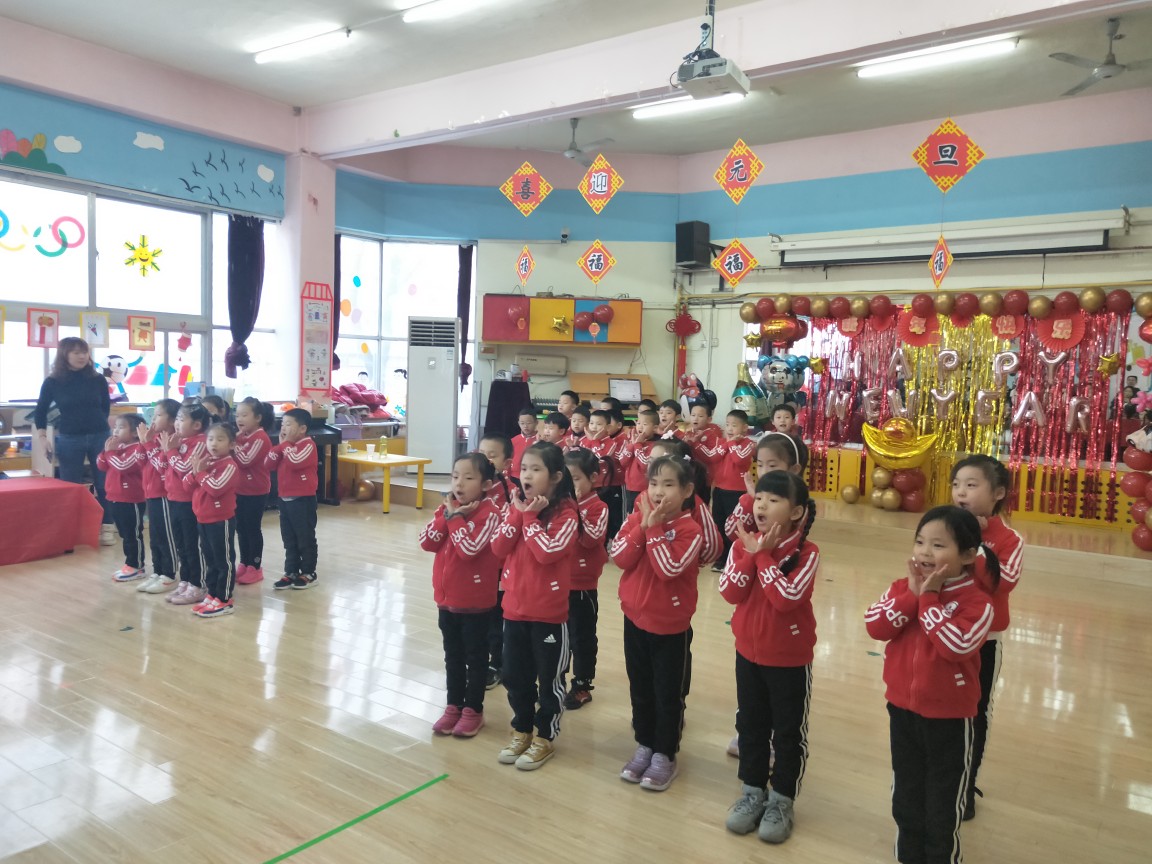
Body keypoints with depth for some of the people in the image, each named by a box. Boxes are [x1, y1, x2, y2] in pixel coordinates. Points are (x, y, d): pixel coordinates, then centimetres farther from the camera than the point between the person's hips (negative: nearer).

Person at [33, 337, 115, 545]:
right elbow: (40, 412, 8)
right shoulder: (53, 382, 0)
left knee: (104, 484, 4)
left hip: (99, 437, 1)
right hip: (69, 439, -1)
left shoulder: (97, 379, 2)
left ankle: (106, 528, 13)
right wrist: (43, 438, 1)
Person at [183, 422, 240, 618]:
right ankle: (211, 595, 26)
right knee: (209, 559, 17)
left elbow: (216, 488, -26)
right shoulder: (204, 462, 11)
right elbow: (186, 484, 8)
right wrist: (195, 472, -10)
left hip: (221, 520, -8)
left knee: (224, 560, -1)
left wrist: (201, 472, -16)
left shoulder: (230, 466, -14)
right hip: (202, 519, 9)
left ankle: (224, 600, 4)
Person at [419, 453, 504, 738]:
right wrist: (447, 514, -15)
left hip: (476, 601, -6)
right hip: (446, 598, 6)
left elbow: (469, 548, -28)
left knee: (475, 656, 10)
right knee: (452, 656, 18)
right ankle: (453, 706, 31)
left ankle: (473, 710, 23)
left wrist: (456, 518, -21)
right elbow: (427, 542, -6)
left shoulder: (489, 513, -17)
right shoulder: (448, 508, 3)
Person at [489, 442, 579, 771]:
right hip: (515, 605, 6)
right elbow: (499, 548, -5)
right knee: (515, 674, 16)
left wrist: (530, 517, -19)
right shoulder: (518, 505, 5)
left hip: (549, 610, -5)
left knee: (549, 677, 9)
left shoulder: (565, 512, -13)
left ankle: (545, 736, 24)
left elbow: (547, 552, -26)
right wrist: (518, 513, -13)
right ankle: (521, 729, 34)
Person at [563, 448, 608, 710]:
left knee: (582, 637, 7)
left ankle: (582, 685, 19)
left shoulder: (598, 507, -9)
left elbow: (591, 538, -23)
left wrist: (574, 510, -25)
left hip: (582, 585, -5)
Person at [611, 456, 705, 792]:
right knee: (640, 690, 17)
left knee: (668, 694, 9)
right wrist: (643, 526, -20)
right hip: (635, 618, 5)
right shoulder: (637, 518, -2)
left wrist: (655, 529, -26)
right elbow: (619, 557, -11)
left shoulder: (690, 529, -16)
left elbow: (669, 568, -27)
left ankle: (665, 755, 23)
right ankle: (644, 746, 33)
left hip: (671, 626, -4)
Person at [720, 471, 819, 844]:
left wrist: (764, 555, -26)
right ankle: (753, 791, 35)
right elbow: (731, 593, -15)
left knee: (789, 731, 11)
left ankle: (781, 799, 28)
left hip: (790, 658, -4)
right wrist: (751, 552, -23)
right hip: (748, 652, 4)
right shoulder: (742, 545, -5)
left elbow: (786, 598, -30)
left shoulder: (807, 553, -18)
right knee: (750, 725, 17)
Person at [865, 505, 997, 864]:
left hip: (949, 716, -4)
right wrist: (912, 594, -21)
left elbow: (956, 645, -31)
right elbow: (875, 626, -15)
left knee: (943, 801, 12)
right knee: (906, 795, 22)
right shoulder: (902, 587, -3)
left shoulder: (977, 601, -18)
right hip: (902, 707, 5)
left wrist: (929, 599, -26)